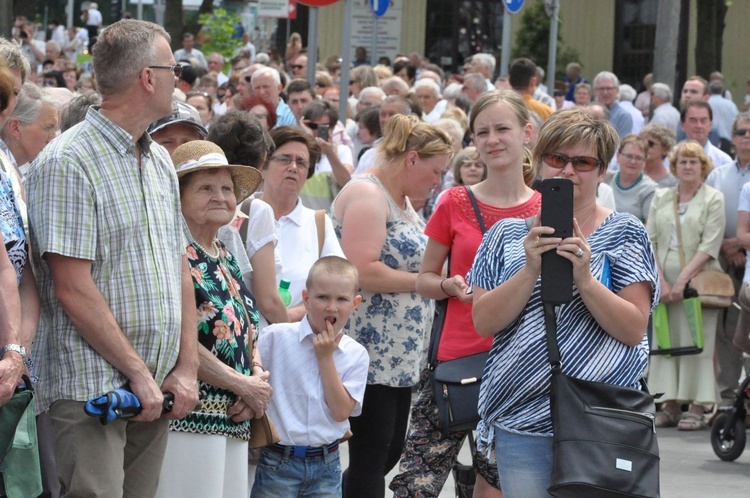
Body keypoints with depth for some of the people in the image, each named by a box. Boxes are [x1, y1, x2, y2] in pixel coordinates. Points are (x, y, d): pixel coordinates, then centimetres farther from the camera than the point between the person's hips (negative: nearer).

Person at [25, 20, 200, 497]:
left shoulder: (160, 161, 16)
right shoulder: (67, 162, -11)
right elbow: (73, 290, -16)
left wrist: (187, 367, 6)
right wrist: (139, 374, -14)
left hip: (156, 389, 8)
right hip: (91, 386, -8)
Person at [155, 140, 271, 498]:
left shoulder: (227, 260, 19)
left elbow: (249, 332, 24)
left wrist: (258, 377, 2)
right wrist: (243, 385, -11)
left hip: (233, 421, 9)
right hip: (187, 417, -9)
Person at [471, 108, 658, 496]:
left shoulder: (624, 233, 4)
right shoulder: (508, 235, 11)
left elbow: (634, 329, -5)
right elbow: (483, 322, 0)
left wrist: (584, 279, -18)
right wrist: (531, 270, -14)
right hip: (521, 418, 2)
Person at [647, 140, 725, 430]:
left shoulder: (713, 199, 3)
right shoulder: (660, 198, 14)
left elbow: (709, 246, -5)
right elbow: (650, 241, 8)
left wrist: (682, 280, -14)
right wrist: (661, 281, -5)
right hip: (664, 283, 4)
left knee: (696, 342, -6)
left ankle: (697, 409, -4)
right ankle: (670, 406, 5)